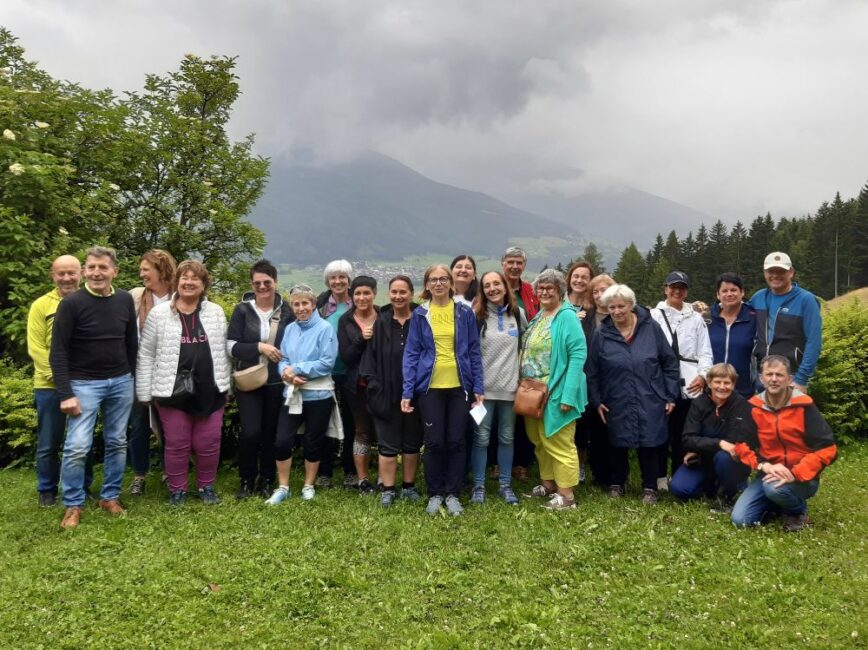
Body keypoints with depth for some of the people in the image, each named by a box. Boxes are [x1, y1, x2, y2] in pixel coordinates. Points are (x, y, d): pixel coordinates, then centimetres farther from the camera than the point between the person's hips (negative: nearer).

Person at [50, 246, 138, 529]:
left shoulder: (125, 300, 1)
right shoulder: (72, 303, -11)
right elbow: (58, 351, -11)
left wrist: (130, 378, 11)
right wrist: (65, 394, -15)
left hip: (121, 382, 4)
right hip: (84, 383, -4)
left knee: (117, 443, 10)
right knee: (77, 447, -8)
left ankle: (110, 497, 24)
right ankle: (73, 505, 10)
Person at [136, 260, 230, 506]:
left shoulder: (216, 312, 5)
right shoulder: (159, 314, -1)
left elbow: (223, 351, 9)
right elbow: (146, 355, 1)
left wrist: (226, 386, 8)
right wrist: (145, 392, 0)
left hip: (209, 390, 2)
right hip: (173, 391, -1)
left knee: (208, 443, 9)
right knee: (176, 444, 8)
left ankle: (207, 486, 28)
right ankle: (177, 490, 25)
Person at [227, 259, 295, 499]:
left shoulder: (286, 311, 1)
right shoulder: (242, 310, -2)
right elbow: (231, 347, -4)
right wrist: (259, 347, -17)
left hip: (277, 382, 1)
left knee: (271, 432, 8)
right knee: (251, 432, -9)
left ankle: (266, 481, 25)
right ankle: (246, 480, 14)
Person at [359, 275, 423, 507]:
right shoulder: (380, 323, 3)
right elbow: (370, 356, 2)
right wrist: (374, 386, -8)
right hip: (386, 394, 0)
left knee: (412, 443, 12)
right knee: (388, 444, 5)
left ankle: (409, 486, 25)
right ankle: (388, 489, 15)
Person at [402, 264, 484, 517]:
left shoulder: (465, 312, 3)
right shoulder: (420, 314, 1)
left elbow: (474, 351, 5)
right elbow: (411, 354, 0)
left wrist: (478, 387, 0)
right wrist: (407, 392, -7)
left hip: (458, 386, 1)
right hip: (430, 387, -1)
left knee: (456, 441, 5)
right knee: (434, 442, 3)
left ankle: (452, 494, 19)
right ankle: (434, 494, 19)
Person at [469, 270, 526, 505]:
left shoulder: (517, 313, 4)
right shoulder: (477, 315, -6)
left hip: (510, 384, 3)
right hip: (484, 385, -3)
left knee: (507, 437, 11)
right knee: (481, 438, 1)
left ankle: (505, 485, 23)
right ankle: (479, 486, 13)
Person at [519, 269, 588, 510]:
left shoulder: (567, 316, -13)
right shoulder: (538, 316, 12)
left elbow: (578, 355, -19)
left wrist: (569, 394, -24)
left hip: (556, 392, -8)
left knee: (558, 443, 0)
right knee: (541, 441, 17)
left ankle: (567, 495, 10)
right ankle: (549, 484, 31)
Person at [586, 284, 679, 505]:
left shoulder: (651, 328, -5)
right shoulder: (601, 335, -3)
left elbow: (670, 362, 1)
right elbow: (592, 372, 4)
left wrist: (671, 395, 0)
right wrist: (596, 401, 1)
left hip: (650, 403, -1)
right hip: (616, 405, 1)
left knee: (649, 444, 6)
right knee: (617, 445, 11)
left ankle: (650, 488, 24)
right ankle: (616, 484, 31)